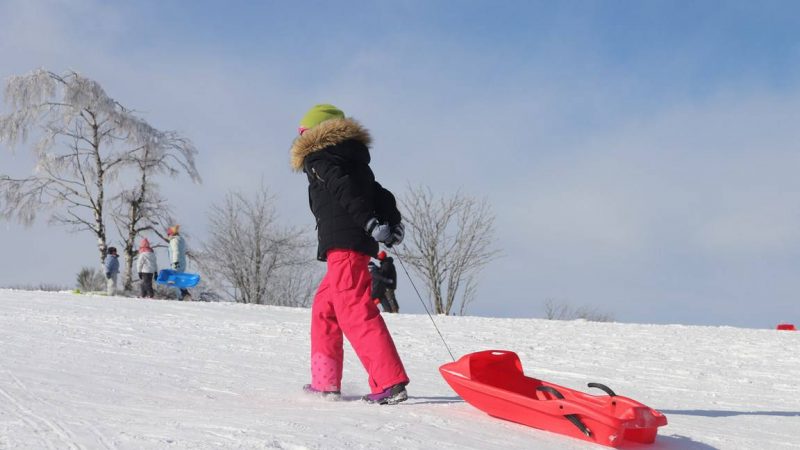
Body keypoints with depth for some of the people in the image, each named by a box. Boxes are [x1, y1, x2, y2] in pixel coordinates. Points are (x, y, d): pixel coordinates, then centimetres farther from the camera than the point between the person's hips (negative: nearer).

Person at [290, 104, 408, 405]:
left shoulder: (317, 159, 1)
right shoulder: (354, 160, 25)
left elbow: (343, 188, -16)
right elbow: (379, 193, 14)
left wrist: (369, 222, -24)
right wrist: (393, 222, 6)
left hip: (342, 243, -9)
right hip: (358, 244, 9)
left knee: (355, 311, -13)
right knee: (324, 307, 17)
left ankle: (390, 383, -21)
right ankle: (325, 382, 21)